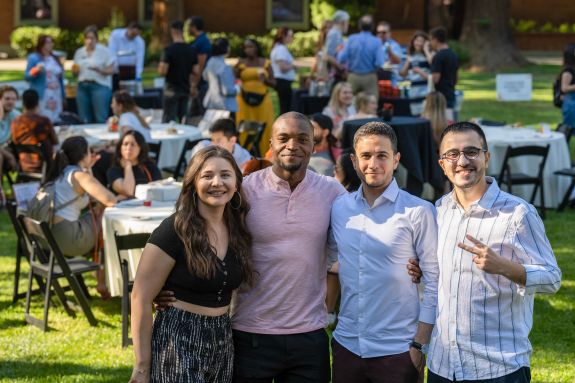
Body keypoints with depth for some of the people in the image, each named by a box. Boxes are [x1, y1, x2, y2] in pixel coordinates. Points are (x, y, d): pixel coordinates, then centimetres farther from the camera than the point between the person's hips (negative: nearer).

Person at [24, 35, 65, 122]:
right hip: (41, 97, -6)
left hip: (56, 97, 6)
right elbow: (27, 77, -4)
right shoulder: (33, 58, -1)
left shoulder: (55, 59, 16)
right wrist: (36, 70, -22)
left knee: (55, 121, 2)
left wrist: (63, 96, 15)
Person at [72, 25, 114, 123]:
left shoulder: (104, 51, -1)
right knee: (85, 120, 4)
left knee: (101, 119, -11)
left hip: (99, 86, -5)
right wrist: (74, 70, -4)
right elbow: (75, 71, 20)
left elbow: (111, 71, -3)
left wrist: (99, 70, -21)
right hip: (83, 87, 5)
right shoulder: (79, 52, 13)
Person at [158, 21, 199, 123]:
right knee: (183, 119, 12)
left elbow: (162, 71, -17)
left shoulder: (169, 49, -14)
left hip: (172, 89, -5)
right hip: (185, 89, 5)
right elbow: (196, 72, 4)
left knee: (168, 120, -2)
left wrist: (159, 68, 5)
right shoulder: (191, 50, 2)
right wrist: (194, 86, 19)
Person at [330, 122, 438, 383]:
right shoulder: (339, 208, 5)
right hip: (346, 345, 4)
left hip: (398, 351, -4)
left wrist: (420, 344, -10)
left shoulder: (418, 211, -9)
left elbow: (434, 280, -8)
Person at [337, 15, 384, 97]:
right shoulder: (376, 41, -9)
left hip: (353, 77, 2)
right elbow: (379, 63, -15)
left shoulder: (351, 39, -5)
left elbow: (341, 59, -6)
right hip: (370, 78, -2)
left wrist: (341, 51, 14)